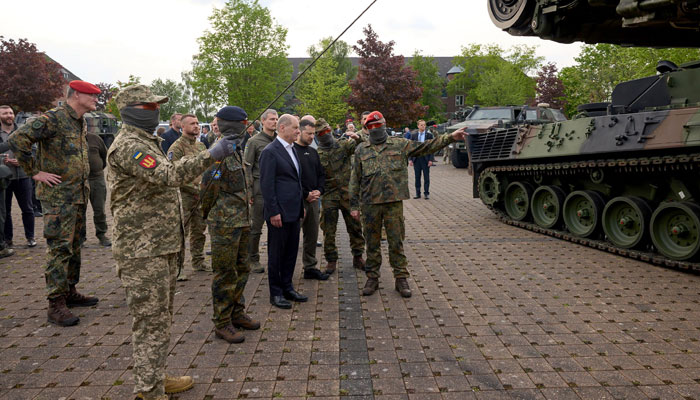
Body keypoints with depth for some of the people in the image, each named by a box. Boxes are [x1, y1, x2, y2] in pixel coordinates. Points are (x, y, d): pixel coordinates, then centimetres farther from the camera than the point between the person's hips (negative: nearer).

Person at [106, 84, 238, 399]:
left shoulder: (147, 142, 20)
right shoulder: (128, 145, -14)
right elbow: (168, 175, -30)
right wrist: (211, 155, -34)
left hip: (163, 245, 10)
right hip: (143, 250, -10)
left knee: (162, 315, 18)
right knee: (151, 319, -4)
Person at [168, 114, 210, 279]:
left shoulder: (201, 145, 13)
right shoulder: (177, 147, -10)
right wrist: (192, 186, -16)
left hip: (201, 195, 7)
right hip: (184, 195, -7)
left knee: (199, 230, 14)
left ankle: (198, 262, 27)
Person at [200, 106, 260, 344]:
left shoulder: (238, 150, 13)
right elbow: (208, 188, -15)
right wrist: (208, 215, -1)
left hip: (242, 222, 9)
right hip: (225, 224, -9)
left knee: (241, 270, 17)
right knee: (225, 274, 0)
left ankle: (237, 313, 32)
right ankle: (222, 324, 13)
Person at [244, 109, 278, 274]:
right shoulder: (254, 141, -1)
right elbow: (247, 167, -3)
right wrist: (248, 192, -9)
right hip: (261, 188, -4)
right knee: (256, 226, 2)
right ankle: (253, 259, 14)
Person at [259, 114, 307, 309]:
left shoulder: (291, 150, 15)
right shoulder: (270, 152, -12)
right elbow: (266, 184, -16)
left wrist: (301, 206, 17)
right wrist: (274, 212, -18)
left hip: (294, 212, 8)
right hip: (279, 213, -8)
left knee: (291, 252, 14)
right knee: (276, 253, 4)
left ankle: (287, 288, 27)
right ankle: (275, 293, 15)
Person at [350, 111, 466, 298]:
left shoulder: (399, 144, 7)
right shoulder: (361, 149, 8)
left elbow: (425, 147, 5)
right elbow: (355, 179, 8)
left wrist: (451, 137, -3)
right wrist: (354, 205, 4)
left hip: (394, 202, -1)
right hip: (370, 204, 1)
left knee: (396, 242, 4)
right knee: (372, 243, 9)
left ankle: (401, 278, 15)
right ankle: (372, 278, 21)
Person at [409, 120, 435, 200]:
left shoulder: (429, 135, 0)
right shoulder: (413, 135, 6)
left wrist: (431, 159, -9)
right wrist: (410, 159, 0)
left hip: (425, 158, -2)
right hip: (416, 158, 2)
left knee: (426, 177, 3)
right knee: (417, 177, 6)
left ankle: (426, 193, 11)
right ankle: (418, 193, 13)